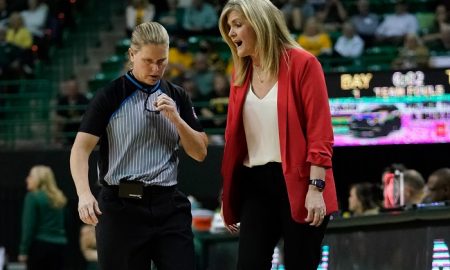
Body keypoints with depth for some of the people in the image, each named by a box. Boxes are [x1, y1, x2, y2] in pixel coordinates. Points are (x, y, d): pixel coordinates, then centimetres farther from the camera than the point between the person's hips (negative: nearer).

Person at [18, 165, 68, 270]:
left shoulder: (33, 197, -6)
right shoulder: (59, 198, 13)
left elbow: (28, 226, -11)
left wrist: (23, 251, -10)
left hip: (40, 245, -6)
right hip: (59, 245, 6)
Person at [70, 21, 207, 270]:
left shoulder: (177, 97, 10)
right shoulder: (110, 96, -3)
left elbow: (200, 152, 10)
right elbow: (81, 149, -9)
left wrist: (175, 118, -7)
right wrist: (84, 193, -25)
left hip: (169, 205, 4)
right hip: (122, 205, -3)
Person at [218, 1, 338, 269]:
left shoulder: (302, 64, -5)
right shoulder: (240, 74, 13)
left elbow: (320, 132, -10)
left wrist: (316, 188, -18)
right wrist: (229, 196, 16)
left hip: (298, 185, -5)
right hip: (255, 185, 5)